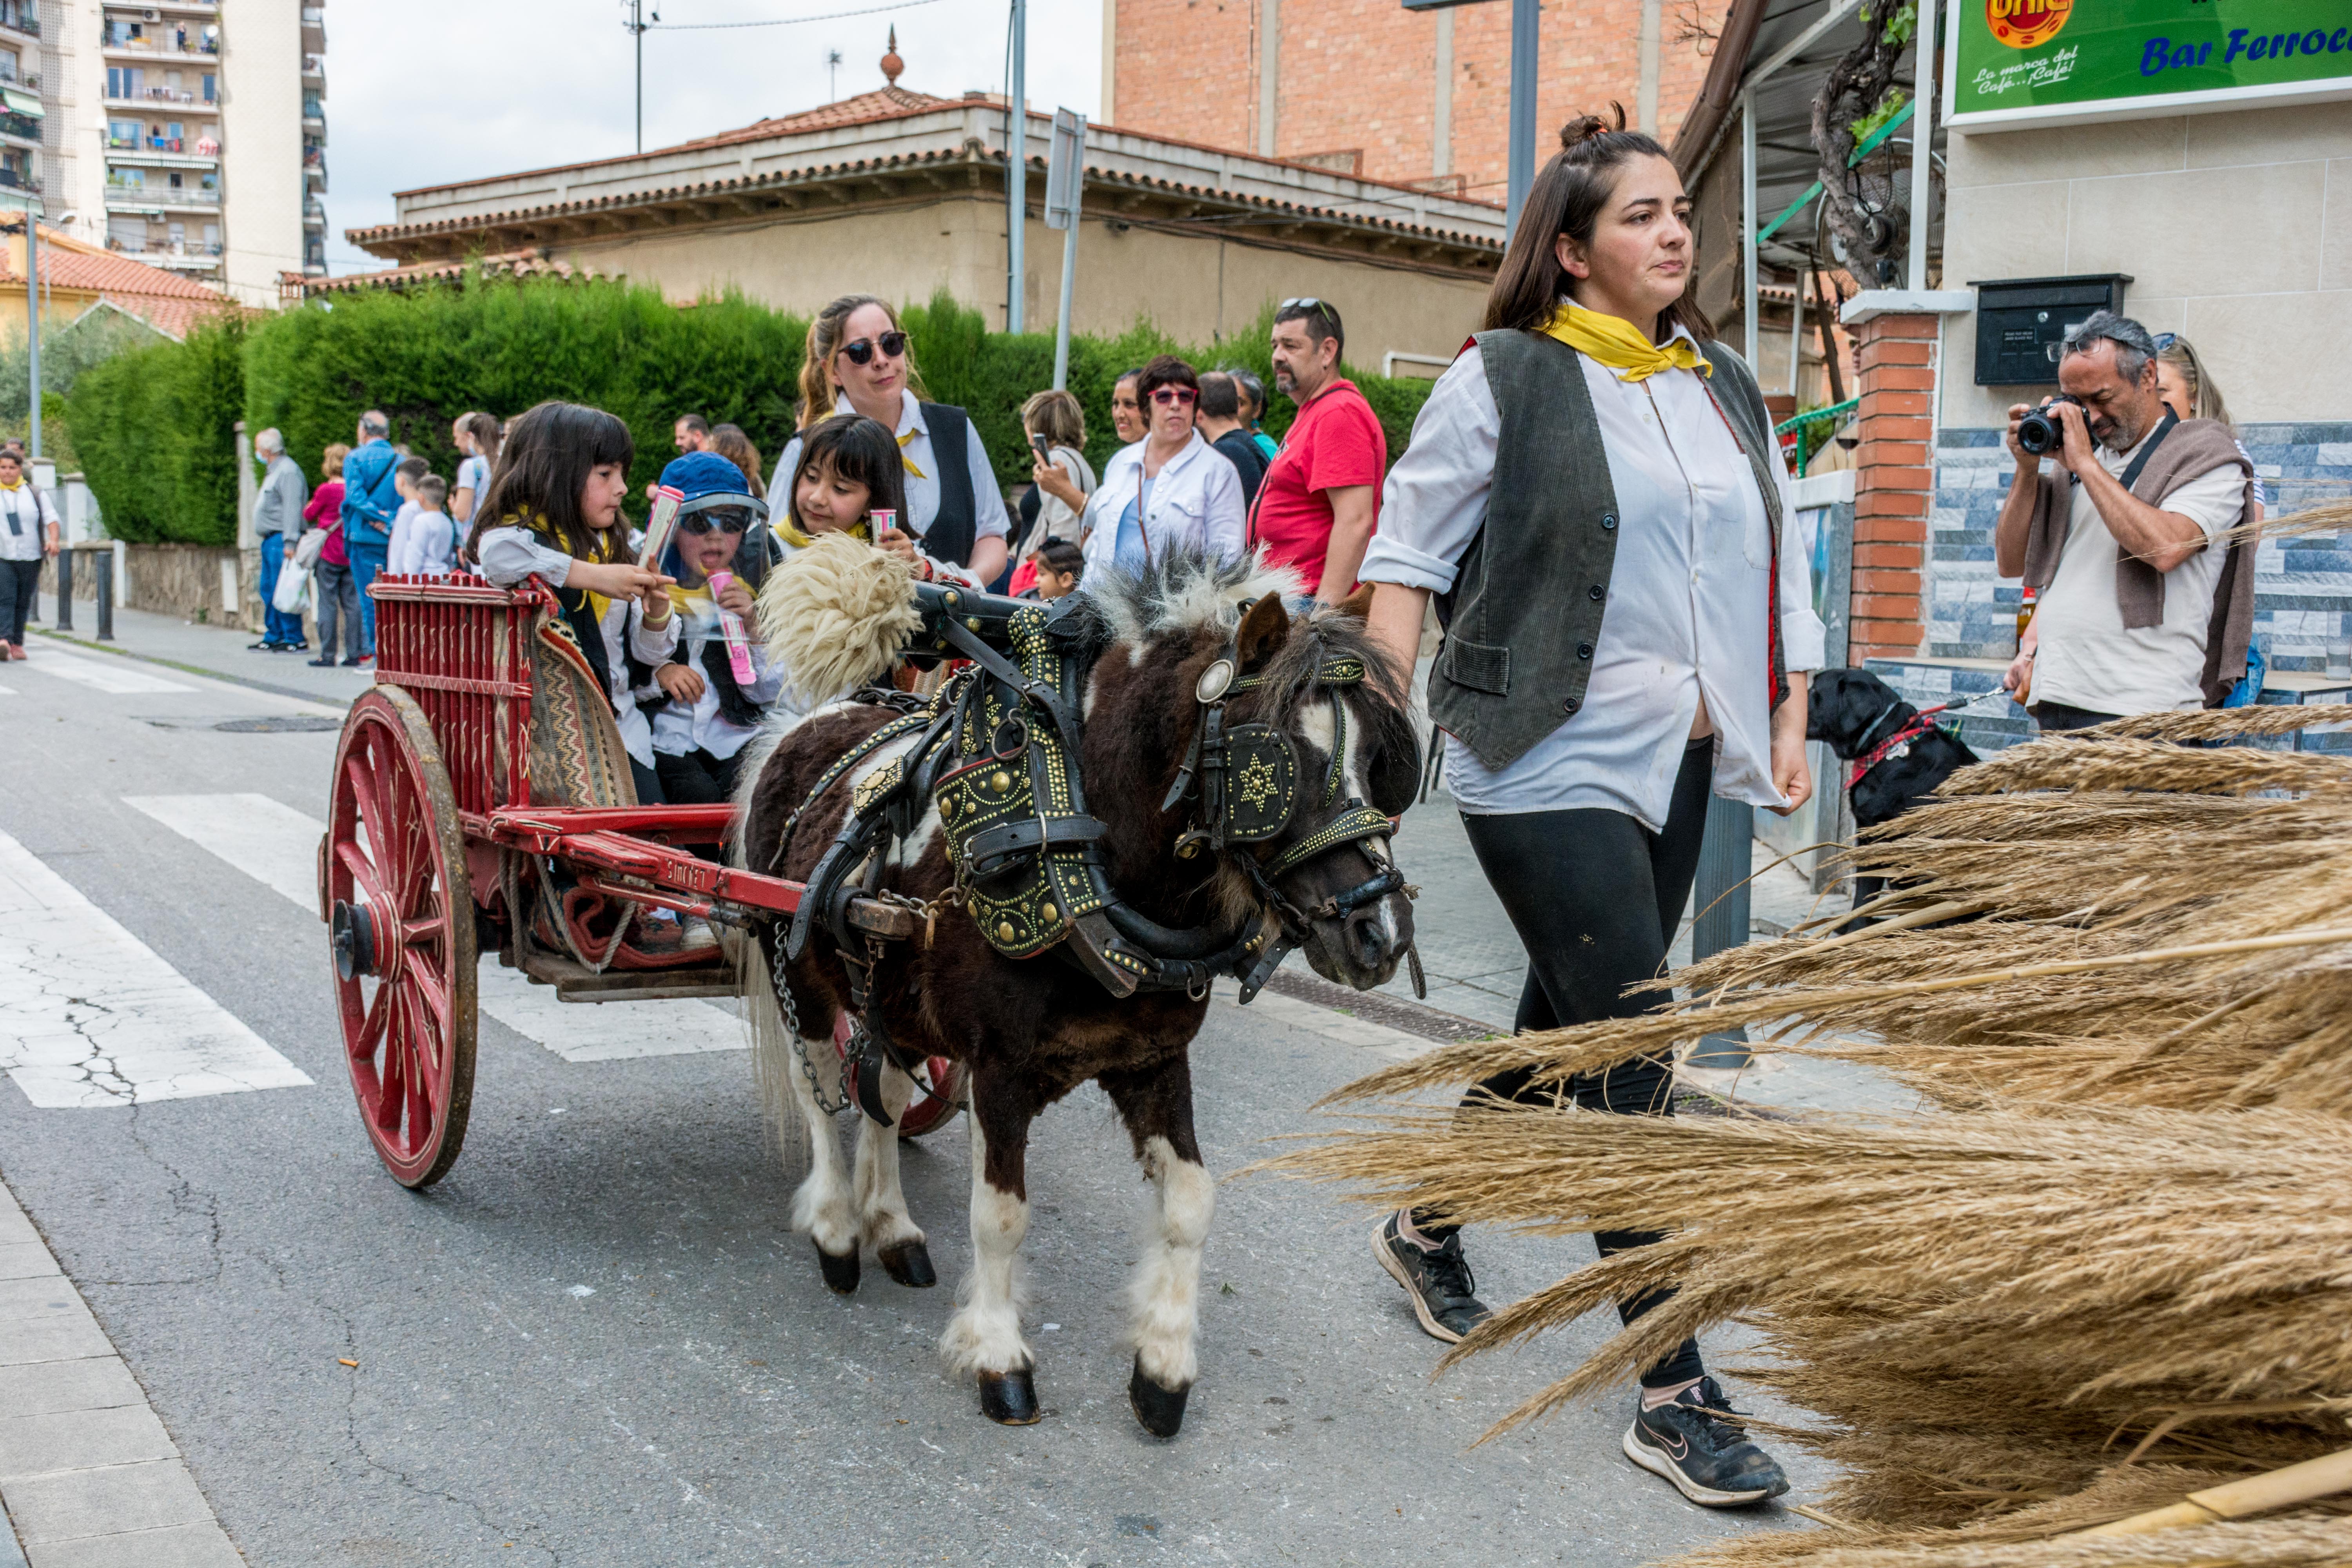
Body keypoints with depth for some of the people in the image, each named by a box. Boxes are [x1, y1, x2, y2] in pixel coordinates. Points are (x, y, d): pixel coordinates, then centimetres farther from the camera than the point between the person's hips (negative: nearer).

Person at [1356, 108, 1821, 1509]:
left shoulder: (1726, 386, 13)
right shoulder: (1505, 378, -6)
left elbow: (1781, 565, 17)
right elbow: (1409, 551, -4)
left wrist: (1789, 727, 10)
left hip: (1676, 763, 7)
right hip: (1549, 769, -7)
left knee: (1568, 1026, 17)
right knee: (1636, 1058, -9)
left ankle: (1426, 1224, 41)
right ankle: (1675, 1395, 0)